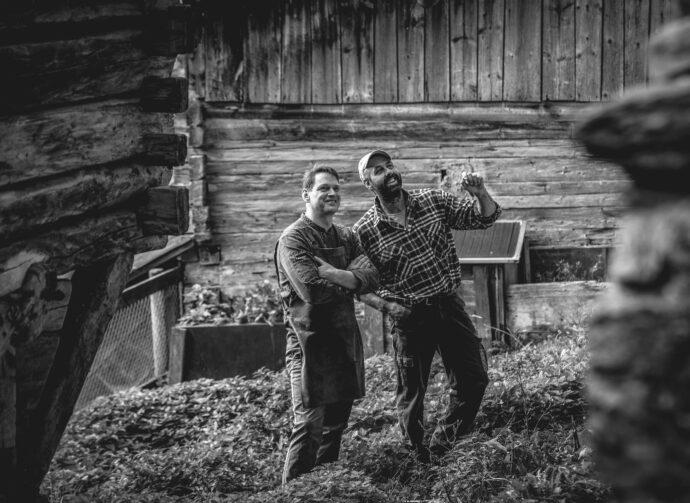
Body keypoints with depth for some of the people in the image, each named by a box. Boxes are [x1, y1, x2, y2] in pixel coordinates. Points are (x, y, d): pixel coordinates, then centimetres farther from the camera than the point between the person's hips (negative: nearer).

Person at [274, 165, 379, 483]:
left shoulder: (346, 238, 13)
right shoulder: (293, 239, -9)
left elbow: (372, 277, -3)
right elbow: (312, 290, -23)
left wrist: (332, 273, -19)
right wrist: (351, 281, -8)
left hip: (344, 338, 7)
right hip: (310, 342, -7)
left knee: (337, 421, 15)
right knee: (309, 425, -9)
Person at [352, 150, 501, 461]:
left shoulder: (433, 201, 1)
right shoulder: (364, 231, -8)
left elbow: (484, 218, 2)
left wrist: (480, 194, -18)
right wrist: (386, 306, -15)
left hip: (450, 305, 3)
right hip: (410, 317, -3)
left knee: (474, 380, 5)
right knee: (411, 393, 4)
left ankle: (443, 444, 24)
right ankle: (417, 456, 24)